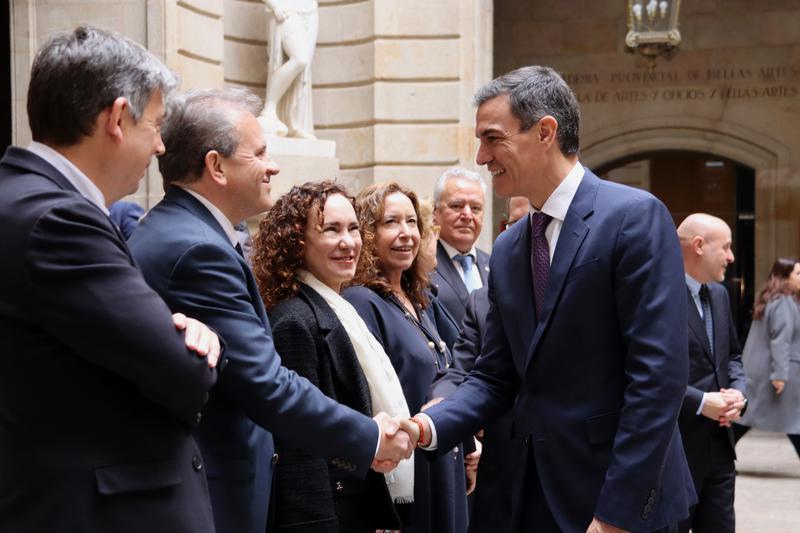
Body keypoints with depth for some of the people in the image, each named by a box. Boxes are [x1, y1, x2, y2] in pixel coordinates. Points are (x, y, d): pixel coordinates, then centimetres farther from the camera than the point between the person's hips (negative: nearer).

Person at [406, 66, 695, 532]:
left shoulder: (636, 216, -12)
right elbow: (496, 377, 11)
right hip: (538, 495, 7)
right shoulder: (507, 249, 10)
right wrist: (428, 427, -8)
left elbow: (659, 374, -17)